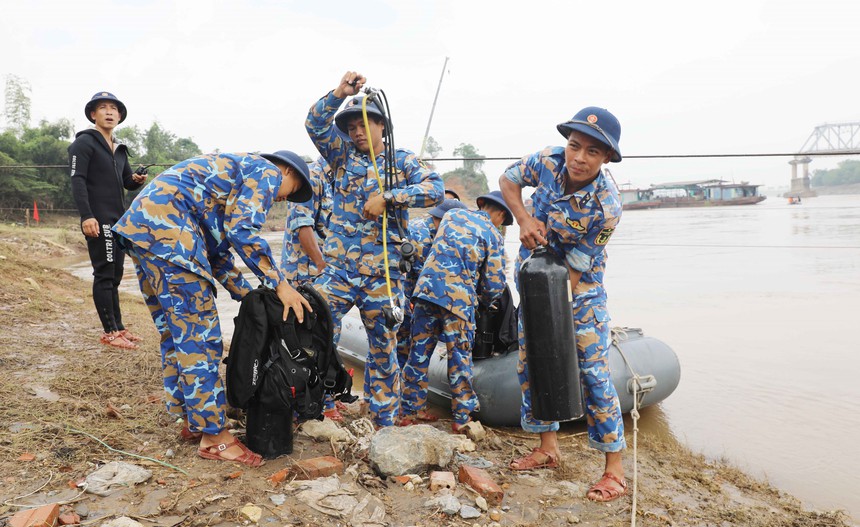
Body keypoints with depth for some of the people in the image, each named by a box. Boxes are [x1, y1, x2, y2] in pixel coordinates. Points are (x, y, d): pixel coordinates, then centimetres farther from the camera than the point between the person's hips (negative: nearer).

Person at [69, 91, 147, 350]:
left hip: (119, 220, 8)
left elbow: (127, 182, 21)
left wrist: (137, 180, -4)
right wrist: (86, 216, -24)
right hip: (99, 220, -8)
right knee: (104, 275, -6)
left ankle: (118, 327, 17)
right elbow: (77, 181, -14)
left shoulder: (120, 148, 18)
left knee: (115, 275, 11)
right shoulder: (84, 143, -5)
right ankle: (109, 332, -1)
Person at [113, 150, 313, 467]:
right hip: (167, 227, -11)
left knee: (175, 332, 16)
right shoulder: (267, 171, 4)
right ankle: (213, 436, 1)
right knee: (200, 333, -6)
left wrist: (250, 295, 27)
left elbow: (217, 253, 29)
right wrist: (280, 284, -9)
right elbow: (242, 231, -13)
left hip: (140, 225, 11)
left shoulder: (236, 174, 32)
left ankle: (192, 420, 26)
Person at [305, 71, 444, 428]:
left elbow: (435, 188, -11)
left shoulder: (402, 161, 5)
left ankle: (386, 421, 22)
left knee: (383, 348, 9)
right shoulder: (343, 156, 11)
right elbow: (315, 124, -1)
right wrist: (339, 93, -15)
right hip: (339, 269, 2)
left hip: (382, 274, -1)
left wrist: (387, 197, -20)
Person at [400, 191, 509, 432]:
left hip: (426, 288, 4)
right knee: (460, 360, 7)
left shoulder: (452, 214, 17)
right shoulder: (494, 236, 6)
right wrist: (485, 300, 25)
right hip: (459, 298, -4)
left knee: (419, 353, 12)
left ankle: (411, 411, 21)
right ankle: (462, 417, 16)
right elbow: (495, 284, 5)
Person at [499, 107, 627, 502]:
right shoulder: (547, 161, -17)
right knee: (531, 361, 9)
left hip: (578, 288, -5)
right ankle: (548, 448, 25)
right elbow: (507, 179, 3)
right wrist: (523, 220, -14)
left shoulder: (606, 206, -28)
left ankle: (614, 468, 7)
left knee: (593, 370, -6)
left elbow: (574, 270, -22)